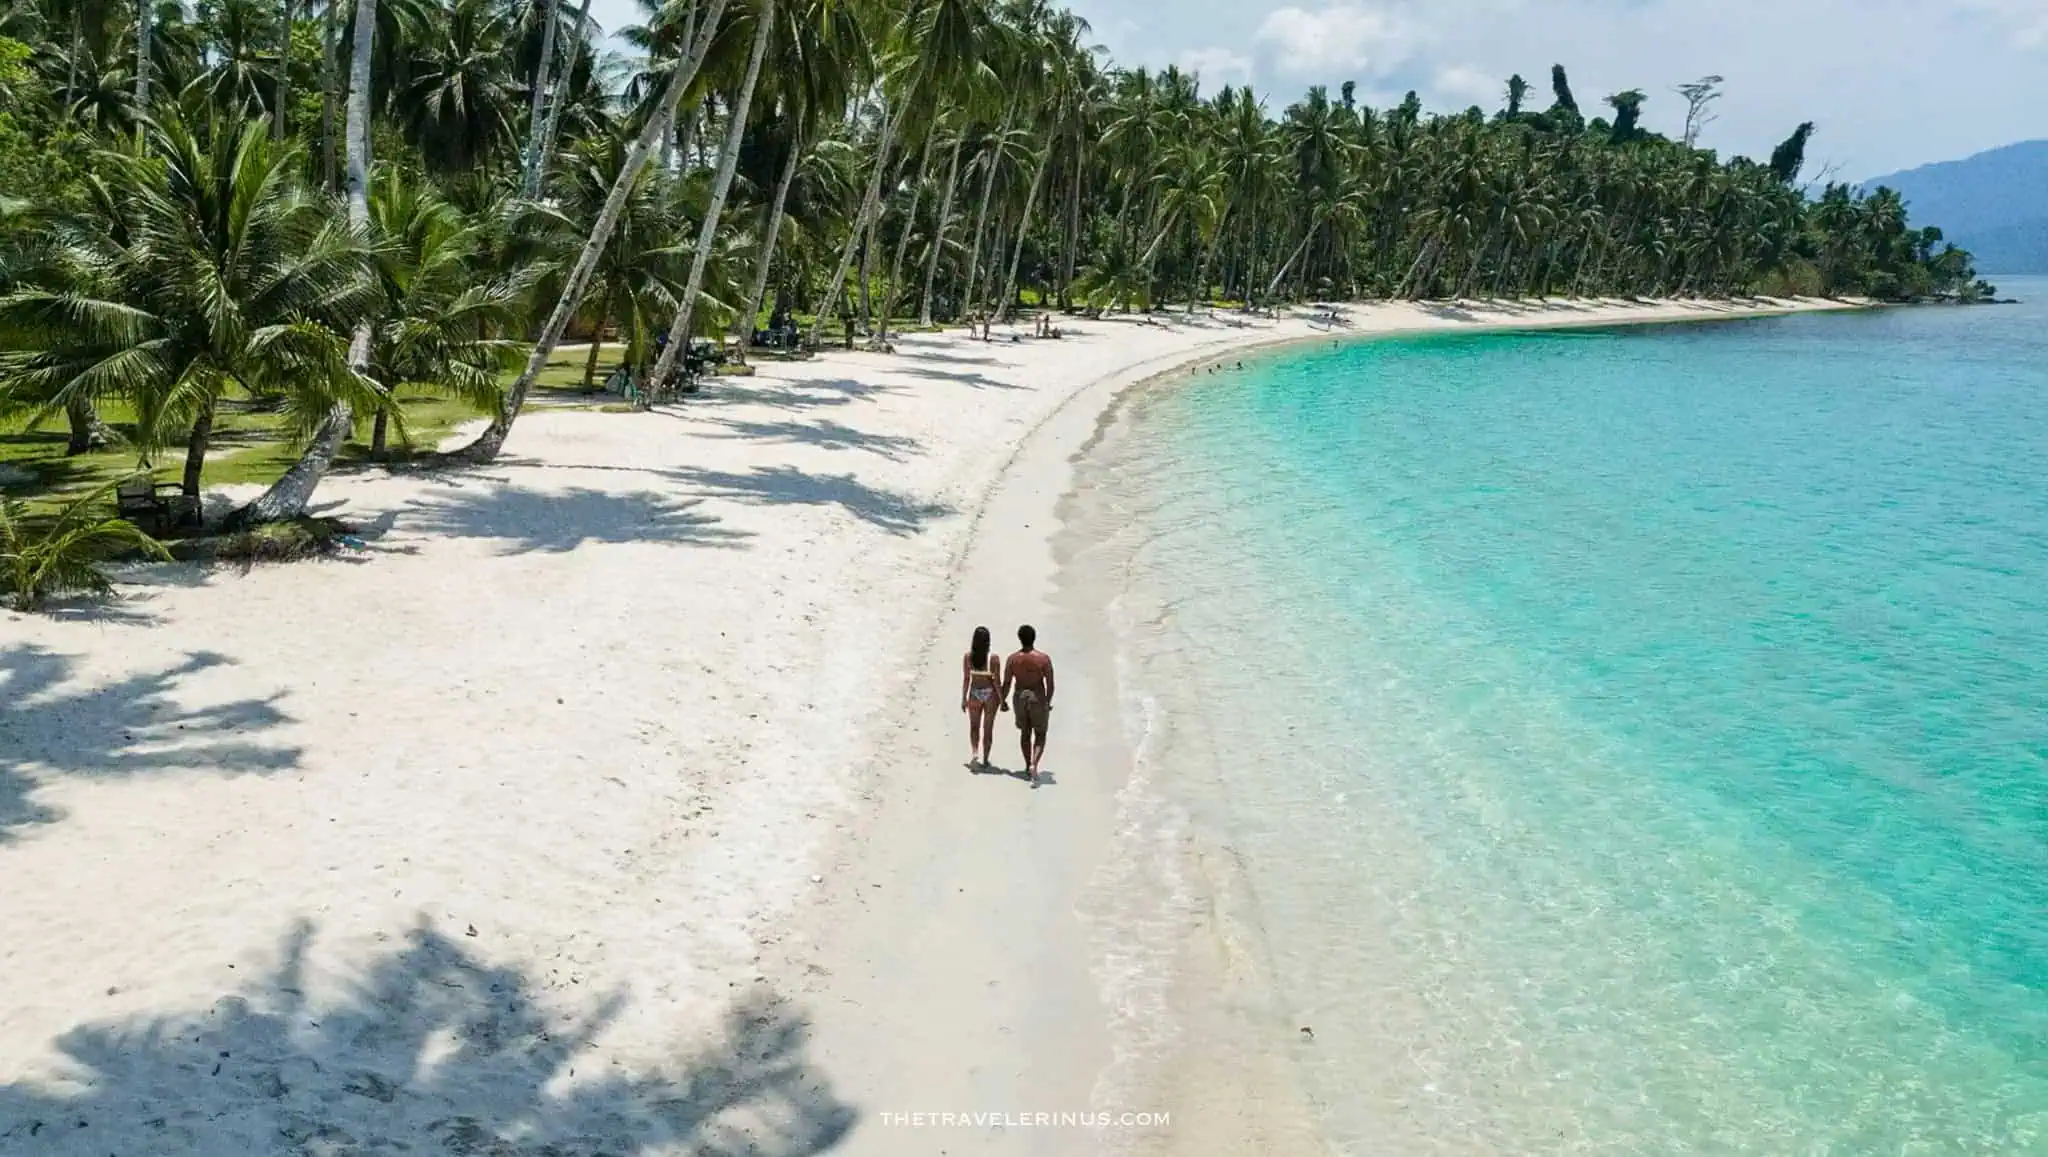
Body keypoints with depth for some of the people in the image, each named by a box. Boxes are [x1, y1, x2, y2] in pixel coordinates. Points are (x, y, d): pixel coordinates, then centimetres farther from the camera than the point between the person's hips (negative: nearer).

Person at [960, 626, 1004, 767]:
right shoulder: (993, 658, -15)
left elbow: (966, 679, -5)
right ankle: (985, 759, 17)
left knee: (974, 727, 17)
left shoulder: (967, 657, -9)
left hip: (974, 693, 1)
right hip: (990, 693, -1)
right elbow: (997, 681, -11)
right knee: (988, 727, 12)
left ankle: (974, 753, -3)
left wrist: (963, 699, 4)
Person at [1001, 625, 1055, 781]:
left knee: (1025, 733, 20)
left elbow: (1007, 683, -3)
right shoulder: (1044, 658, -12)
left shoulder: (1012, 659, -7)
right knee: (1040, 735, 9)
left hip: (1020, 698, 2)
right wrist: (1048, 702, 6)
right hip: (1038, 698, -2)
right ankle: (1034, 764, -12)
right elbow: (1050, 684, -10)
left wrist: (1003, 700, 13)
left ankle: (1028, 766, 27)